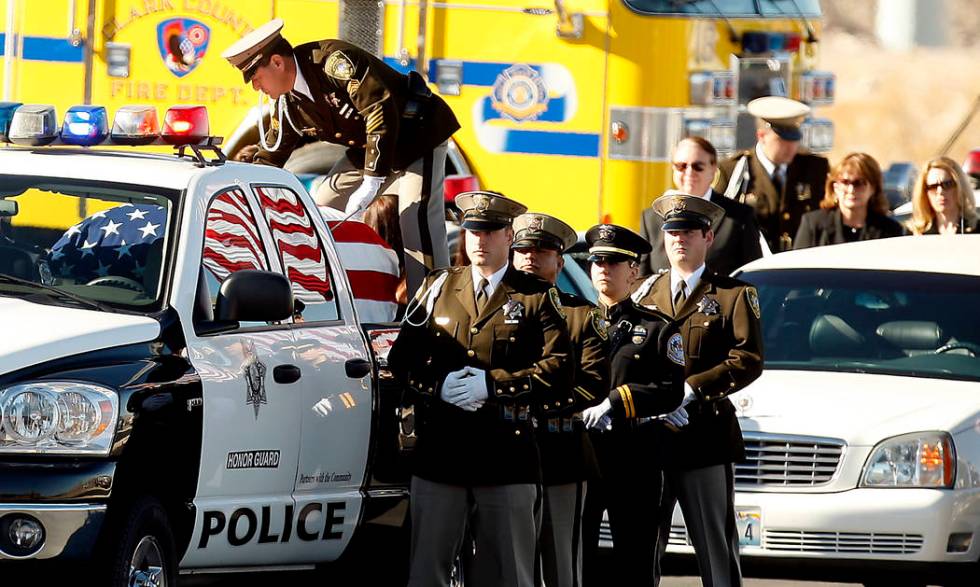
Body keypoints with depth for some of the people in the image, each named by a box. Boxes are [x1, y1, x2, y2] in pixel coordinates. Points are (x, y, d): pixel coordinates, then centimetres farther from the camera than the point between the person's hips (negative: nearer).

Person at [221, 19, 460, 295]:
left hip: (418, 135, -9)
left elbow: (381, 111, -35)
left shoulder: (333, 60, -28)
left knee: (417, 223, -23)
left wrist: (370, 184, -36)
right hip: (365, 151, 9)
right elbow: (270, 156, 13)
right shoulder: (287, 106, -1)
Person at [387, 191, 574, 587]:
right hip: (439, 453, 2)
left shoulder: (537, 297, 5)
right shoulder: (437, 288, 14)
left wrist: (493, 385, -14)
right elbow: (401, 358, 9)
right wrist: (438, 385, -11)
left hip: (507, 454, -2)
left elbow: (558, 369, -6)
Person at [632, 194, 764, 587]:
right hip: (649, 437, 3)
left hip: (705, 437, -3)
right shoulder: (644, 296, 15)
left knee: (716, 548, 0)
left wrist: (689, 391, -15)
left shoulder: (734, 295, 5)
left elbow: (748, 362, -6)